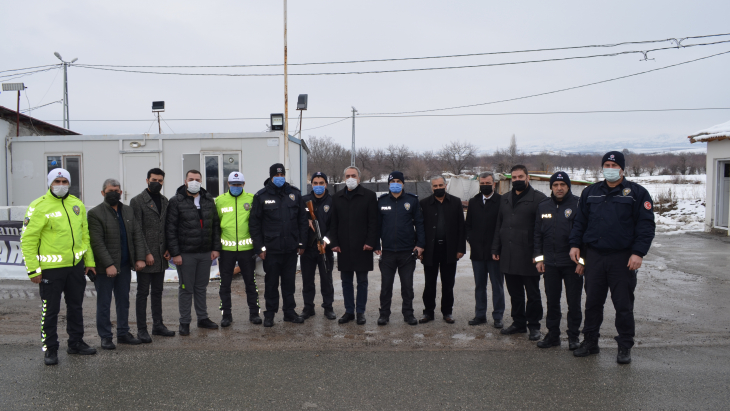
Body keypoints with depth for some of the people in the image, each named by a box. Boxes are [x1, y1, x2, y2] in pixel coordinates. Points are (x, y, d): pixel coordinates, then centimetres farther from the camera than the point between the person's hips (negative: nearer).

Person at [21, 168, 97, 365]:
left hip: (76, 266, 5)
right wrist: (33, 269, -12)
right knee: (50, 310, 4)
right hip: (50, 268, -5)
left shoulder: (77, 205, 8)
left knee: (76, 307, 16)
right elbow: (28, 240, -9)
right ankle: (50, 349, 17)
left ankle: (76, 343, 30)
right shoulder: (39, 207, -9)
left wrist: (89, 261, 12)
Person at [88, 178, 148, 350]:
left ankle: (123, 333, 25)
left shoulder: (129, 211, 10)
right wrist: (109, 265, -20)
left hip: (125, 266, 6)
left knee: (123, 302, 14)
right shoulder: (95, 213, -8)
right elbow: (97, 243, -14)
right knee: (104, 304, 4)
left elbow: (137, 235, 8)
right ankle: (105, 337, 14)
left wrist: (140, 258, -4)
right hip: (105, 268, -5)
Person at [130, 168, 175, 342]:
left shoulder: (164, 201, 12)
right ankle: (142, 329, 9)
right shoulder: (137, 201, -7)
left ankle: (158, 325, 22)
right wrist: (146, 253, -15)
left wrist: (168, 249, 4)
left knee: (157, 292, 14)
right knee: (143, 293, 2)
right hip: (146, 256, -6)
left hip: (161, 256, 6)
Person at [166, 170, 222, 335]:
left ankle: (203, 318, 26)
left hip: (205, 253, 4)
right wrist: (175, 253, -13)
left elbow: (215, 225, 11)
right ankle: (184, 322, 15)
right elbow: (170, 229, -8)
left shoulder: (208, 200, 9)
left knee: (201, 287, 15)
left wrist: (216, 248, 4)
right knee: (186, 289, 5)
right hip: (185, 254, -4)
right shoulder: (176, 201, -5)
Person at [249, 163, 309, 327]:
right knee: (271, 283, 6)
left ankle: (289, 312, 22)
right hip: (271, 249, -2)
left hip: (291, 248, 2)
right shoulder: (261, 196, -1)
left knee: (289, 282, 11)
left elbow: (302, 220, 11)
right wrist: (260, 247, -6)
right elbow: (254, 223, -1)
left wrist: (301, 243, 6)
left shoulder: (295, 193, 7)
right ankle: (270, 314, 17)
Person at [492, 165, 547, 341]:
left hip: (528, 257, -6)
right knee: (515, 293, 14)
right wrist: (495, 248, 13)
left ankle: (534, 326, 17)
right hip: (508, 257, 6)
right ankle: (518, 323, 26)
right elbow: (499, 225, 19)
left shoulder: (538, 199, -5)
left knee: (532, 294, 6)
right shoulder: (505, 199, 15)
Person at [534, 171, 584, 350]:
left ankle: (573, 336, 18)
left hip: (572, 263, -4)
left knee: (574, 302, 6)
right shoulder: (543, 206, 9)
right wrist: (539, 257, 7)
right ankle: (552, 334, 22)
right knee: (552, 301, 11)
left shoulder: (578, 205, -5)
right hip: (550, 263, 4)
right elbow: (537, 233, 13)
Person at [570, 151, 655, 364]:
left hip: (623, 258, -3)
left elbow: (646, 225, -4)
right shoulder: (590, 192, 11)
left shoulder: (637, 193, 0)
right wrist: (575, 244, 6)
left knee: (623, 305, 4)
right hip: (594, 256, 4)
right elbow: (580, 221, 16)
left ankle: (625, 347, 17)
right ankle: (590, 342, 23)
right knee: (592, 302, 10)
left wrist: (638, 252, -12)